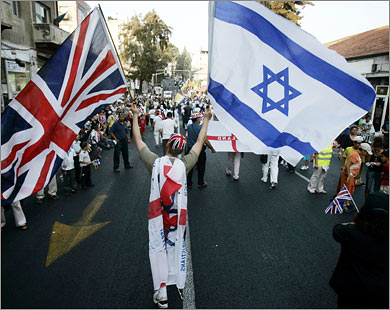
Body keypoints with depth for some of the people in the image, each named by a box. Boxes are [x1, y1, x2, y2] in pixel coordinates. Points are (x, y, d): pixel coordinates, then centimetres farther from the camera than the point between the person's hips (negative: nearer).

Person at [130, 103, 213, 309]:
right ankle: (180, 285, 33)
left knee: (158, 248, 8)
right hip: (178, 213, 2)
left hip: (158, 214, -1)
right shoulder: (184, 165, -8)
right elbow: (200, 142, 3)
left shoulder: (155, 162, -10)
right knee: (177, 246, 18)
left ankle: (162, 293, 11)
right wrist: (206, 120, 15)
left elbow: (138, 140, 2)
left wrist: (135, 116, 13)